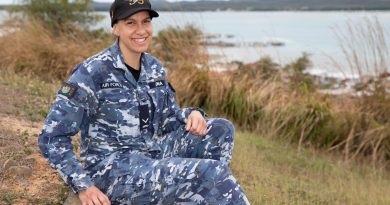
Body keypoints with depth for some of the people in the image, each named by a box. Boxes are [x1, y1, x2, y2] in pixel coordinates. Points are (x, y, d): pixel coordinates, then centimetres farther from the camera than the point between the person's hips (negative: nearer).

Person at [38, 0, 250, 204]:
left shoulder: (154, 67, 7)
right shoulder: (93, 72, -14)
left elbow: (170, 119, 17)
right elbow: (52, 137, -12)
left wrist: (193, 114, -6)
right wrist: (83, 186, -17)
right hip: (112, 170, -8)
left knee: (220, 129, -5)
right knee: (214, 174, -23)